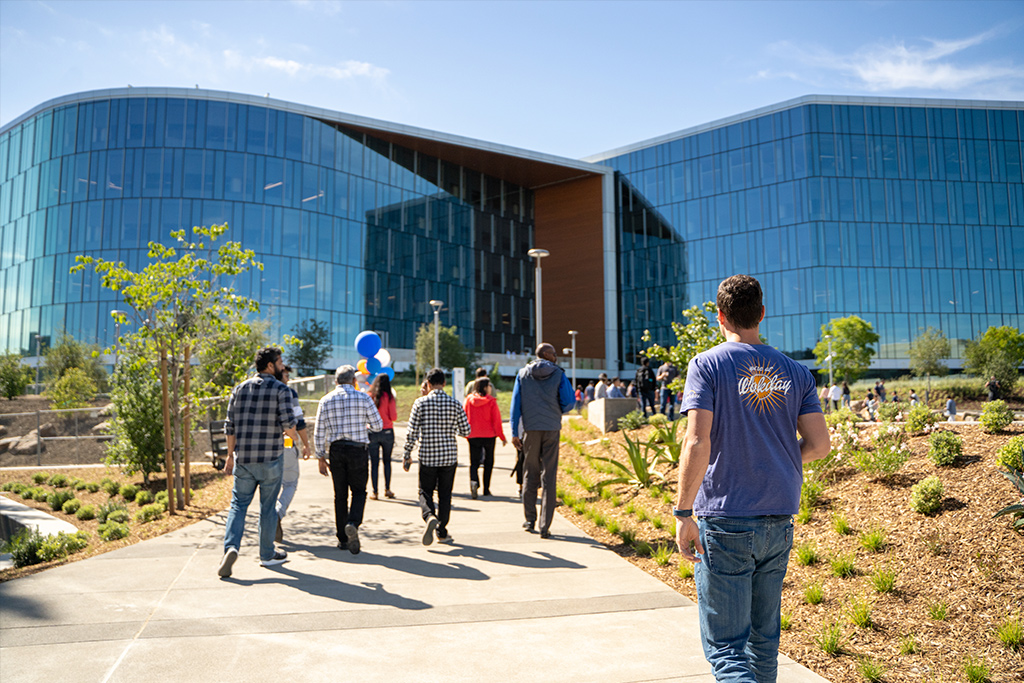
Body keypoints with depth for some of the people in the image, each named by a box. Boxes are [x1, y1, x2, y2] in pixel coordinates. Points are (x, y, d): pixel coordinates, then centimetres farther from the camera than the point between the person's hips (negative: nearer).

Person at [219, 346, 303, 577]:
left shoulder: (240, 389, 8)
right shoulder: (281, 389, -6)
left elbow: (230, 426, 8)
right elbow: (288, 422, -17)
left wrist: (230, 455, 16)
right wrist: (294, 436, 4)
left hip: (243, 458, 3)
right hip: (270, 458, -3)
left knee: (238, 504, 9)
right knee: (268, 506, 9)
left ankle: (231, 547, -11)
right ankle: (267, 554, 19)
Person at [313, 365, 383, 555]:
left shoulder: (326, 400, 4)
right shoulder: (363, 398, -2)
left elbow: (319, 432, 2)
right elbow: (378, 426, 0)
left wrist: (320, 457, 9)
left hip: (335, 451, 2)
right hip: (358, 450, -2)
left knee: (340, 495, 11)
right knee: (358, 492, 9)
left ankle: (342, 539, 15)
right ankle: (353, 524, -19)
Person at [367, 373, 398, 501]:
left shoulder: (368, 396, -3)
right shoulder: (389, 397, -8)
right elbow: (394, 417, -9)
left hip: (372, 433, 1)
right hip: (387, 432, -1)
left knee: (373, 462, 6)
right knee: (387, 461, 14)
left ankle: (375, 491, 7)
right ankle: (387, 489, 14)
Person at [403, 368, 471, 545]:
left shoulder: (421, 403, -6)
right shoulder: (455, 404, -2)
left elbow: (411, 432, -6)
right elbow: (466, 431, 2)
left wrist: (407, 455, 3)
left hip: (427, 457, -1)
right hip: (449, 456, 1)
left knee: (425, 492, 12)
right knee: (445, 494, 13)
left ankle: (430, 517, -16)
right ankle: (442, 532, 17)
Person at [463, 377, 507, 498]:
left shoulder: (468, 400, 0)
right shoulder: (491, 401, -9)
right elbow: (496, 420, -8)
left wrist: (467, 435, 16)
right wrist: (502, 437, 2)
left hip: (473, 436, 2)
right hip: (489, 435, -2)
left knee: (474, 462, 6)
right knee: (488, 462, 13)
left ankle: (474, 480, -22)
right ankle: (486, 489, 14)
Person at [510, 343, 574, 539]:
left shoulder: (523, 374, 5)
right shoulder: (558, 374, -1)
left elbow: (516, 403, 1)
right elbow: (568, 402, -5)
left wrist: (514, 432, 2)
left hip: (530, 429, 2)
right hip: (552, 429, -2)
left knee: (530, 474, 13)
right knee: (549, 476, 1)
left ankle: (530, 520, 20)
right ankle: (545, 526, -1)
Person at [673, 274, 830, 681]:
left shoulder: (707, 365, -8)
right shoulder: (795, 372, 6)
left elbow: (697, 442, -18)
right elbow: (819, 444, 2)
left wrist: (683, 513, -12)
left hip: (723, 523, -5)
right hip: (779, 521, 5)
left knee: (725, 647, 1)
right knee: (764, 637, 20)